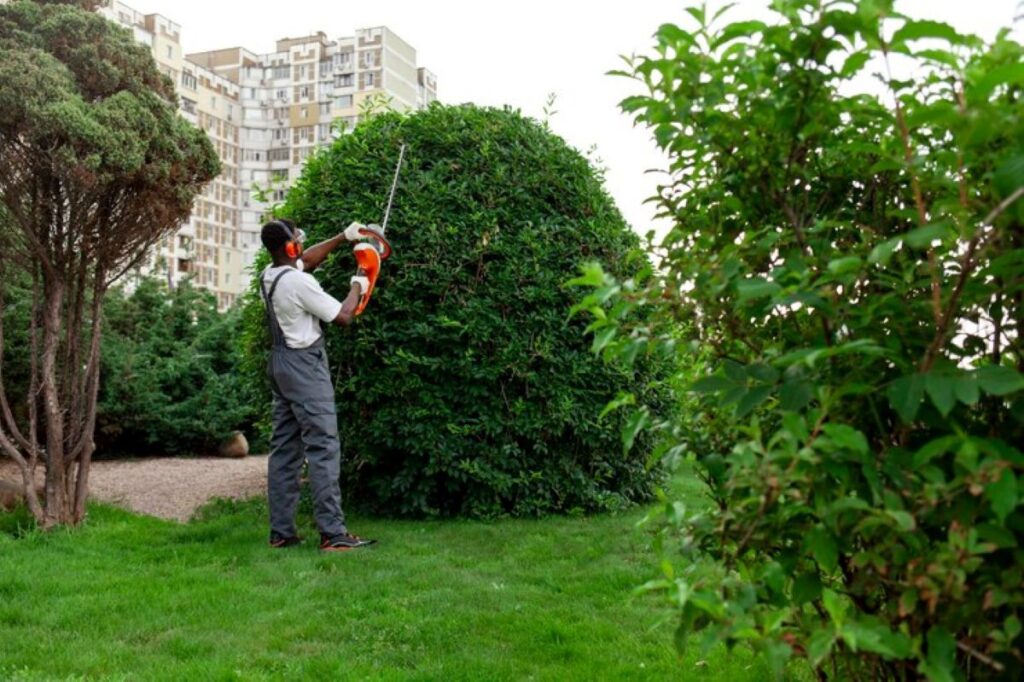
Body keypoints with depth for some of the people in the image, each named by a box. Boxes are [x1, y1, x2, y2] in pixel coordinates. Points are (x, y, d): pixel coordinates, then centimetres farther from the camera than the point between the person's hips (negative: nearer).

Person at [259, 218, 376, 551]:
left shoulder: (269, 276, 7)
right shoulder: (300, 283, -19)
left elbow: (306, 260, 26)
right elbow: (343, 316, -12)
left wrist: (343, 237, 25)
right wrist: (357, 286, 5)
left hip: (280, 362, 9)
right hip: (305, 365, -9)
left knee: (285, 448, 10)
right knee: (324, 447, -9)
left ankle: (281, 531, 13)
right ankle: (333, 533, -10)